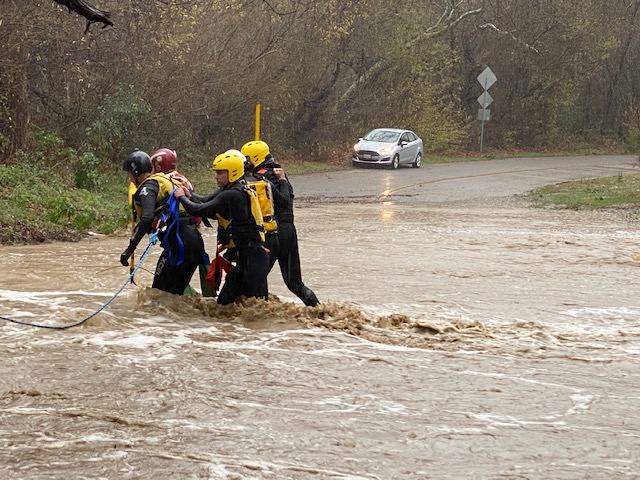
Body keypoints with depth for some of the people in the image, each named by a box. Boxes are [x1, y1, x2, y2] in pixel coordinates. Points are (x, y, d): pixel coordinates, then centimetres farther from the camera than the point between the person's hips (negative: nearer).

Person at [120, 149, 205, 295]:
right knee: (176, 292, 14)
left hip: (178, 241, -9)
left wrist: (130, 248, -18)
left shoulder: (148, 186, -2)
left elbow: (147, 217, -18)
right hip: (196, 239, 9)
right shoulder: (167, 181, 25)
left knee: (160, 293, -5)